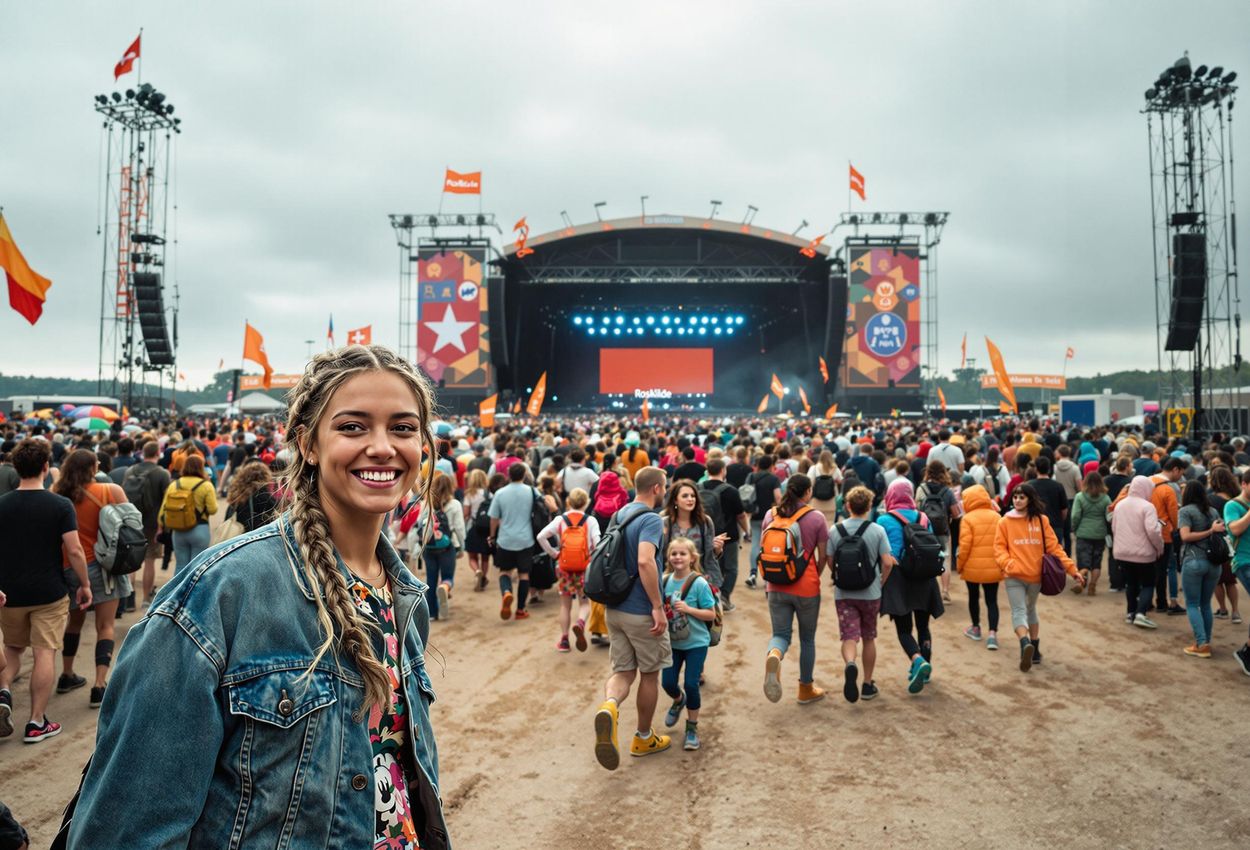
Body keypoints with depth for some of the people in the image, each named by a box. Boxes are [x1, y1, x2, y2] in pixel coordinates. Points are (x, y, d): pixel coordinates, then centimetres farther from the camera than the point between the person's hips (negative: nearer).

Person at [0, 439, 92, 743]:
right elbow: (74, 550, -12)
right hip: (50, 593, -3)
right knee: (45, 653, 4)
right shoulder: (61, 505, -11)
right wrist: (85, 584, -1)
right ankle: (37, 723, 8)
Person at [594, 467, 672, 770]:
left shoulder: (619, 515, 9)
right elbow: (645, 562, -32)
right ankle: (643, 738, 25)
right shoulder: (651, 520, -17)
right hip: (642, 612, -7)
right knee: (650, 674, 12)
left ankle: (609, 706, -21)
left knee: (623, 671, 10)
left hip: (614, 608, 7)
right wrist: (658, 606, -26)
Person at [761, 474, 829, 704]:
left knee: (781, 634, 10)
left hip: (776, 586, 2)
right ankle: (806, 689, 28)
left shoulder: (771, 514, 1)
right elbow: (823, 556, -3)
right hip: (806, 587, -2)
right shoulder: (816, 517, -7)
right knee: (807, 638, 16)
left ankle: (773, 656, -25)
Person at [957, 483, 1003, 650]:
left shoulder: (968, 518, -10)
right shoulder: (997, 516, 1)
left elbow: (964, 545, -14)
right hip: (993, 568, 2)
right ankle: (992, 633, -5)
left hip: (973, 567, -2)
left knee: (973, 597, 18)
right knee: (992, 600, 7)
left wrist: (959, 565, -2)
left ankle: (975, 628, 31)